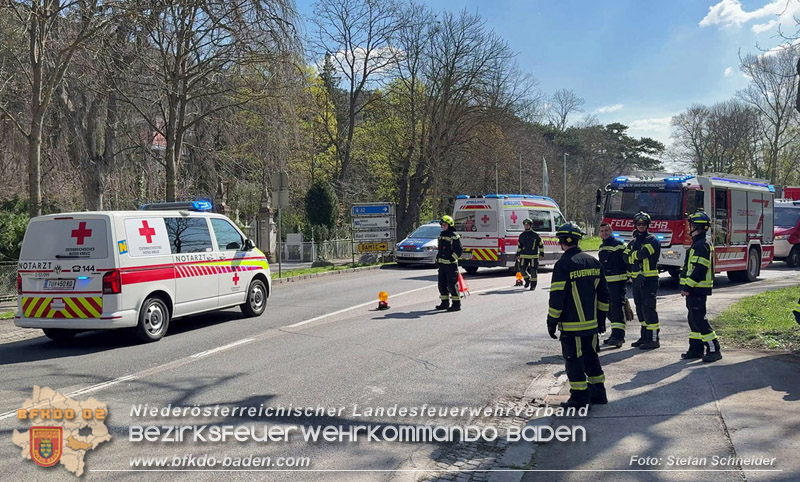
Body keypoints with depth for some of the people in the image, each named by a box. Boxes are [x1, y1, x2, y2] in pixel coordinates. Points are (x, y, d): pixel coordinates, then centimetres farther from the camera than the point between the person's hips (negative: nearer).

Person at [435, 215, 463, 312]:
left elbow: (458, 251, -12)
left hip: (451, 264, -8)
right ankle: (445, 303, 22)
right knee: (442, 284, 12)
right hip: (442, 264, 8)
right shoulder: (441, 235, 16)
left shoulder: (454, 236, -9)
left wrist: (451, 259, -19)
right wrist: (437, 259, 18)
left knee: (452, 285, -7)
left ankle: (456, 304, -1)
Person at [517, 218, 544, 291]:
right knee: (522, 269, -4)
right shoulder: (522, 235, 10)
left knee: (533, 271, -5)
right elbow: (519, 246, 19)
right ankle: (527, 280, 22)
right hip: (524, 256, 3)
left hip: (533, 256, -3)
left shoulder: (535, 235, -1)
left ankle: (533, 285, 8)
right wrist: (518, 255, 15)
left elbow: (541, 245, 5)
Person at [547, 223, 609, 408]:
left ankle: (579, 396, 6)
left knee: (574, 360, 2)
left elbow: (557, 296, -16)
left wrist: (552, 321, -6)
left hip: (571, 325, -7)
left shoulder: (563, 265, -15)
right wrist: (601, 317, 21)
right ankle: (598, 393, 25)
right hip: (592, 323, 7)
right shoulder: (593, 262, 7)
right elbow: (603, 293, 13)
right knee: (591, 357, 19)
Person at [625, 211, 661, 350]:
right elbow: (625, 256, 3)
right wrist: (637, 255, -12)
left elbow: (643, 254, -19)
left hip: (650, 279, -7)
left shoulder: (652, 241, -4)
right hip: (637, 279, 7)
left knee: (648, 307, -11)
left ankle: (654, 338, -8)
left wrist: (632, 255, -1)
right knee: (640, 308, 11)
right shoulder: (633, 242, 17)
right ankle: (644, 337, 20)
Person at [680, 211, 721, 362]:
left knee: (699, 320, -9)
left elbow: (699, 269, -23)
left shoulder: (701, 245, -16)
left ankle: (714, 350, -6)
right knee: (694, 320, 13)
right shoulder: (697, 244, 17)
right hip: (694, 290, 11)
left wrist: (687, 287, -22)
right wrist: (687, 287, 21)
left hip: (697, 290, -11)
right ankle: (696, 349, 19)